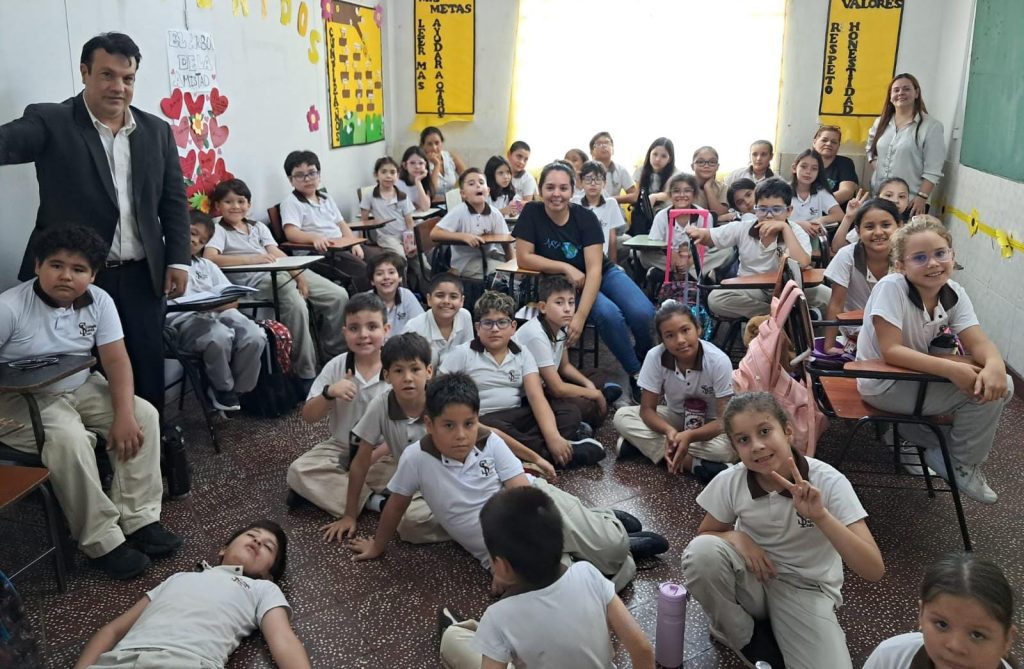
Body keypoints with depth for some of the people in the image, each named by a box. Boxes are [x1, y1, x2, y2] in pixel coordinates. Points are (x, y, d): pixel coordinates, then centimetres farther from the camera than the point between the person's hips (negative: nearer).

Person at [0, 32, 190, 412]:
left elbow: (174, 201, 11)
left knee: (147, 373, 8)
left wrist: (178, 260, 2)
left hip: (141, 276, 3)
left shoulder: (156, 131, 9)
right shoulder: (50, 122, -2)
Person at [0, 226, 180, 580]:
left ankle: (138, 519, -10)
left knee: (144, 415, -14)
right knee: (70, 439, -32)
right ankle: (102, 541, -20)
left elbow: (116, 359, -9)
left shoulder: (99, 301, -5)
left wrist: (124, 414, -21)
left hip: (81, 389, 5)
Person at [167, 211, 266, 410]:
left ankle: (239, 390, -4)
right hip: (184, 320, -5)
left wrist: (219, 303, -8)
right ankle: (223, 388, -9)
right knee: (219, 337, -36)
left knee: (255, 337, -24)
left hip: (220, 313, 5)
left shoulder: (207, 265, 29)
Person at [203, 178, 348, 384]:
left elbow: (277, 253, 9)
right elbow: (209, 258, -15)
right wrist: (251, 259, -22)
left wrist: (298, 274, -9)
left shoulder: (258, 227, 24)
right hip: (255, 280, -6)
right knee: (297, 305, -34)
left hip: (286, 271, 7)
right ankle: (306, 373, -22)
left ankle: (335, 353, 10)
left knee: (339, 296, -6)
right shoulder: (219, 231, 6)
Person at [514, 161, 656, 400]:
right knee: (609, 314, -31)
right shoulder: (532, 213, -13)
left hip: (602, 274, 2)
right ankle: (636, 374, -11)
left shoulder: (586, 217, -15)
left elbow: (594, 269, -21)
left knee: (643, 314, -24)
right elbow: (524, 258, -15)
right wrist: (567, 268, -20)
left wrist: (580, 316, -32)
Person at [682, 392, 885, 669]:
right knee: (702, 550, -29)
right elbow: (704, 534, 3)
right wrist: (736, 536, -19)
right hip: (753, 580, 2)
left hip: (806, 591, -1)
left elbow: (874, 570, -25)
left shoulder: (829, 482, -21)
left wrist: (821, 516, -39)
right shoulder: (730, 481, -15)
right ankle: (745, 637, -2)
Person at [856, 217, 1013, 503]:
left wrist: (995, 364, -33)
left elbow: (979, 343, -10)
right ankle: (964, 467, 6)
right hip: (883, 385, -7)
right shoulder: (891, 287, -24)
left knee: (999, 384, -4)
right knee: (981, 390, -17)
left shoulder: (954, 292, -5)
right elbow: (890, 351, -28)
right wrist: (951, 369, -35)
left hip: (917, 377, 7)